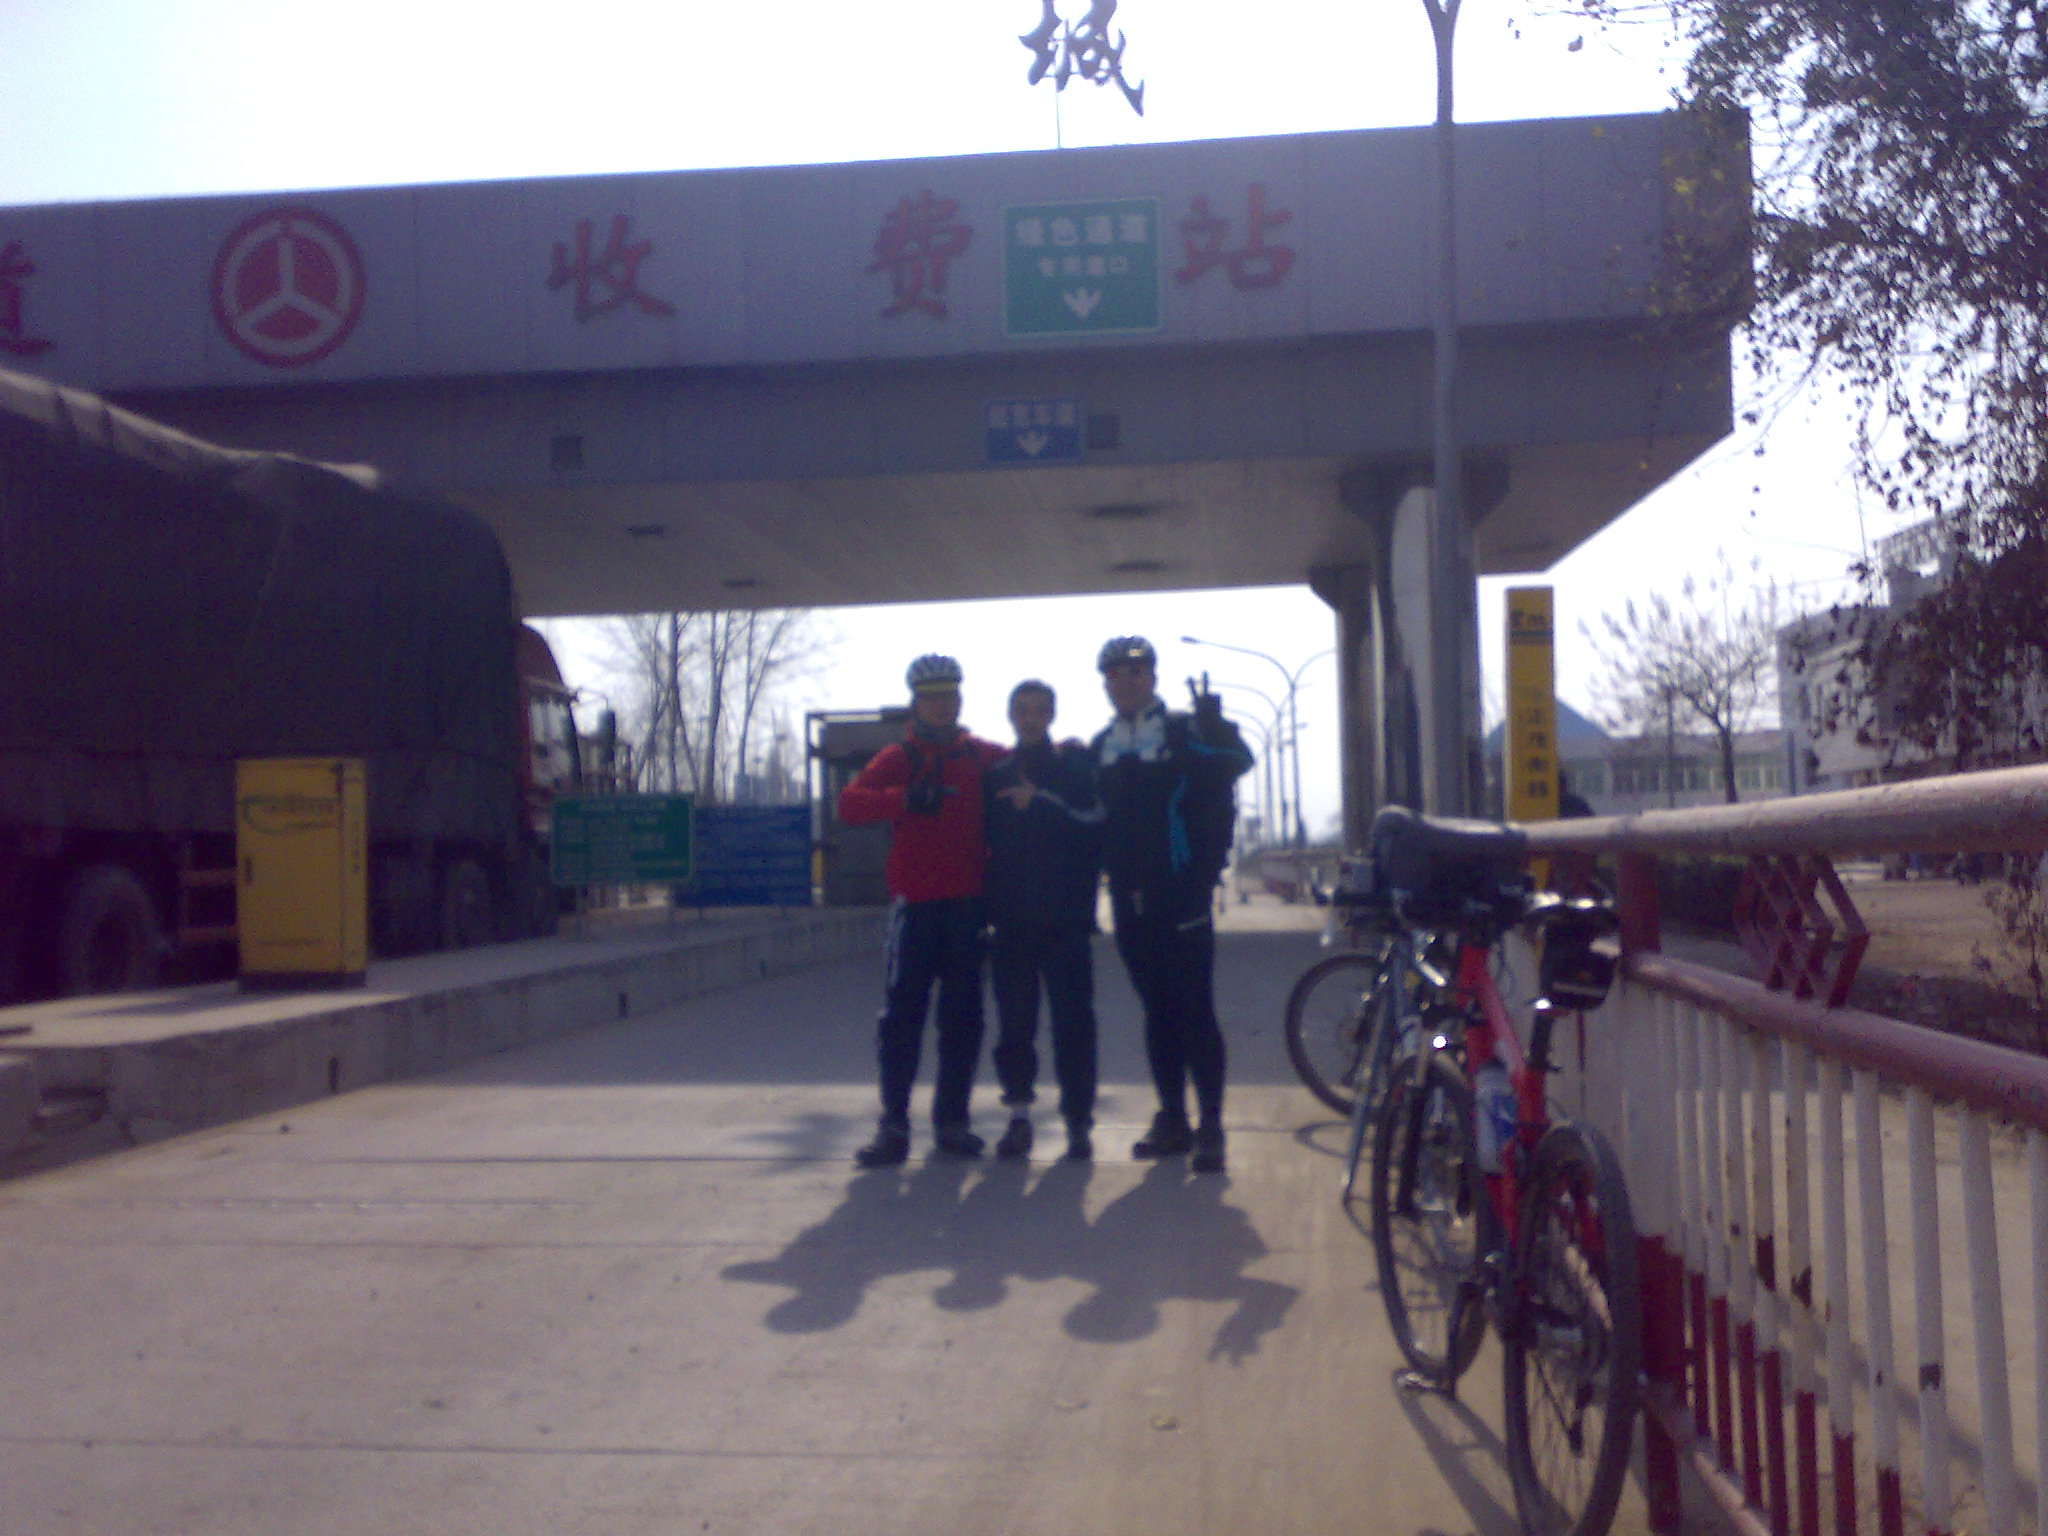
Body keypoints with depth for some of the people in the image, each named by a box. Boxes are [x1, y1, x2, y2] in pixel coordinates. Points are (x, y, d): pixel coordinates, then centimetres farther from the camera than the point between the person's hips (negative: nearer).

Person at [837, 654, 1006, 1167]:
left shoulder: (983, 756, 10)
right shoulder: (899, 758, 3)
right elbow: (850, 804, -11)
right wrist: (906, 798, -26)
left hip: (968, 904, 2)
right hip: (916, 903, -2)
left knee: (963, 1017, 7)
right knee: (902, 1014, -4)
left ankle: (952, 1120, 16)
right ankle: (893, 1125, -1)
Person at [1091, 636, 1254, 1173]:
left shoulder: (1187, 731, -3)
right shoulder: (1101, 746, 13)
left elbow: (1235, 761, -18)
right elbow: (1095, 816, 17)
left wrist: (1213, 722, -34)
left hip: (1181, 894, -5)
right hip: (1130, 900, 5)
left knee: (1195, 1012, -6)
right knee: (1158, 1012, 12)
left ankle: (1210, 1127, -1)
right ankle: (1172, 1119, 19)